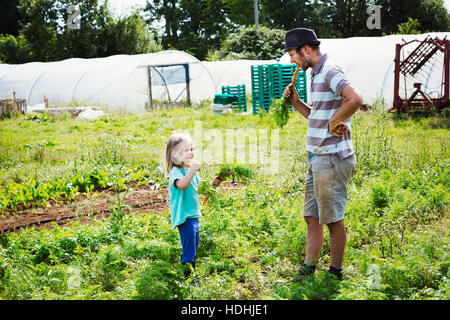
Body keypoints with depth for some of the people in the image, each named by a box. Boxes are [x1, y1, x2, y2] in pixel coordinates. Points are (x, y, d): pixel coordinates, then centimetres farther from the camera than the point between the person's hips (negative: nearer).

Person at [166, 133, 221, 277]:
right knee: (189, 248, -7)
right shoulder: (175, 171, -17)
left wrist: (212, 183, 6)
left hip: (194, 215, 9)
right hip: (184, 217, -9)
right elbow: (182, 184, -38)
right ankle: (188, 272, 1)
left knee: (194, 245, 20)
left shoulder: (191, 170, 12)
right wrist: (193, 170, -43)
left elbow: (199, 187, 22)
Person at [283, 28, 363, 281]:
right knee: (312, 217, 13)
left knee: (333, 219, 2)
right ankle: (308, 270, 22)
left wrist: (335, 122, -21)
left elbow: (355, 99, -33)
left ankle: (336, 272, 14)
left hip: (332, 159, -10)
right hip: (317, 157, 10)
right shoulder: (317, 75, 16)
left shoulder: (330, 72, -15)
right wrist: (296, 103, 11)